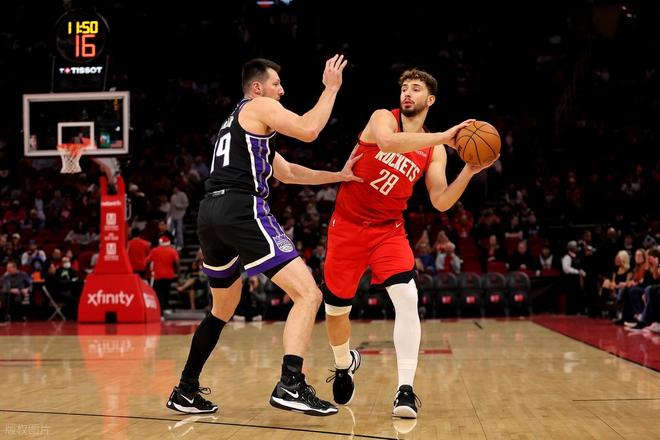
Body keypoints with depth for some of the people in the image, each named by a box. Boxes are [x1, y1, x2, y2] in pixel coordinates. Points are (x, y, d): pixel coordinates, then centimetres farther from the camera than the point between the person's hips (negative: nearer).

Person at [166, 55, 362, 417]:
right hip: (241, 209, -9)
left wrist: (338, 176, 31)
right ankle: (290, 385, -24)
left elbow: (287, 173, 36)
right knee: (308, 293, -9)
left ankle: (185, 392, 25)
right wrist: (331, 88, 4)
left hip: (210, 214, 9)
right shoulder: (261, 106, 7)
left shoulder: (237, 122, 33)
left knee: (224, 308, 27)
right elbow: (308, 130, -9)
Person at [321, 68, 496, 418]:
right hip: (347, 225, -1)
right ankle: (345, 363, 40)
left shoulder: (434, 151, 3)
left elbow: (441, 202, -3)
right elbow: (387, 142, -31)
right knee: (335, 308, 8)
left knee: (407, 299, -22)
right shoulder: (384, 117, -7)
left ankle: (405, 389, -20)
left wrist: (469, 171, -17)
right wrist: (443, 137, -34)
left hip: (388, 230, 1)